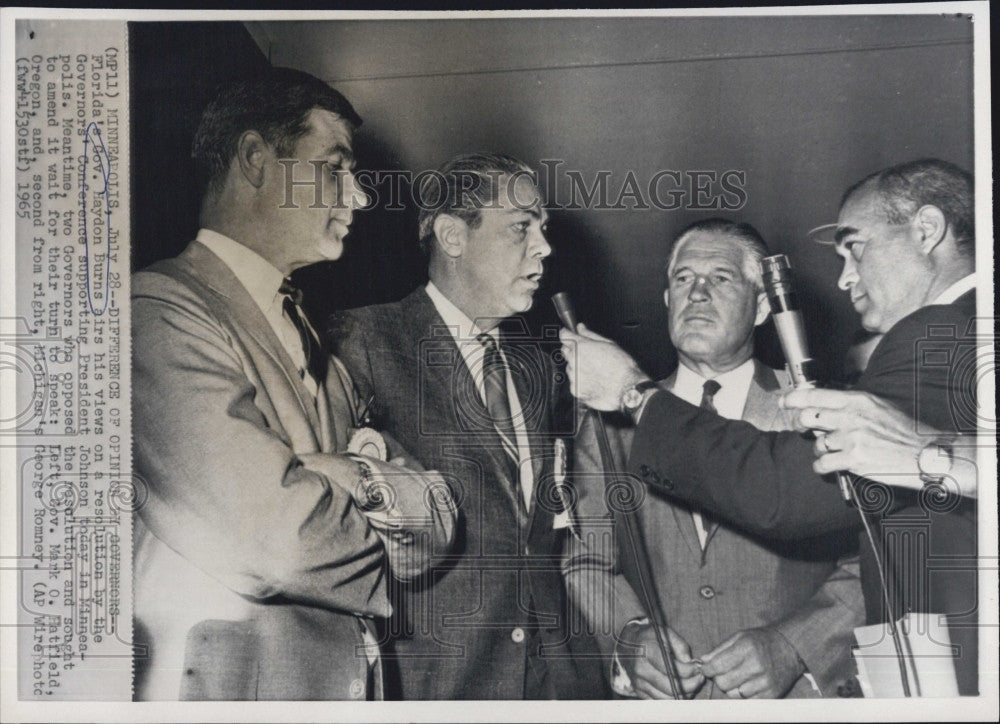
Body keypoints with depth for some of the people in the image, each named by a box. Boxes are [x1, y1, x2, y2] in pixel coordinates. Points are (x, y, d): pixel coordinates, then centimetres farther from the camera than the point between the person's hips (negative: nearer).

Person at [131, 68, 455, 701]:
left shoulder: (311, 334, 13)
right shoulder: (160, 310, -15)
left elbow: (438, 517, 5)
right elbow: (278, 541, -24)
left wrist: (367, 483, -16)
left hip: (349, 681, 8)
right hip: (226, 684, -8)